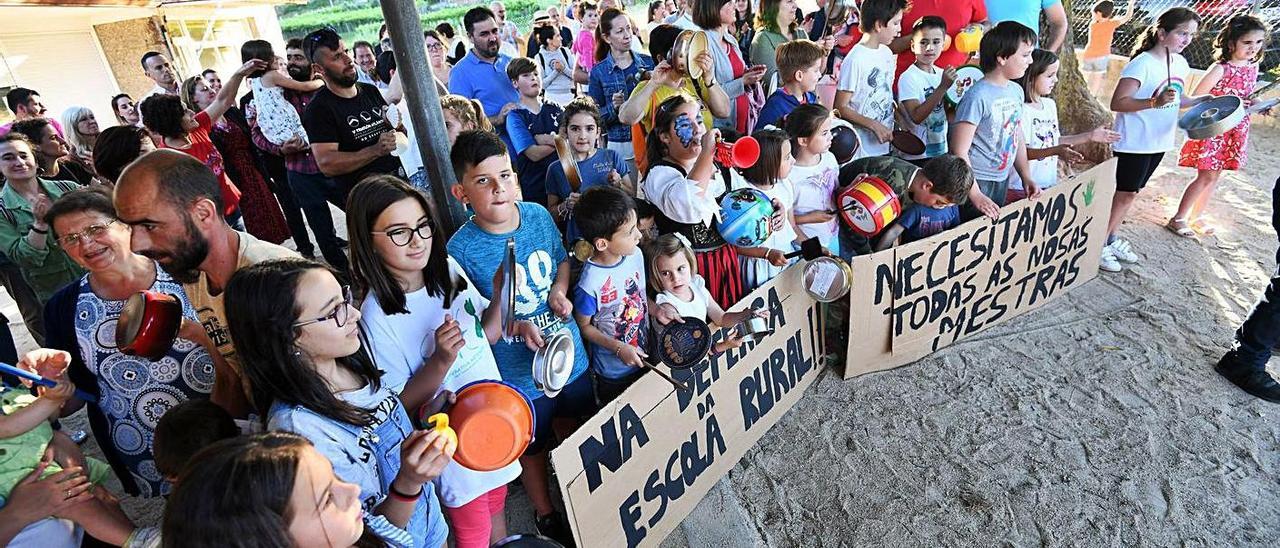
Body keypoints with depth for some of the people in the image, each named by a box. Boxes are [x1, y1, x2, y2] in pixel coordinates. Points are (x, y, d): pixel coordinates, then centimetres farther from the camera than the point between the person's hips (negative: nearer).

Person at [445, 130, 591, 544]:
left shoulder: (539, 215, -11)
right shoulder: (461, 251, -23)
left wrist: (559, 288, -12)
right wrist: (516, 324, -31)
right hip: (520, 372, -4)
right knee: (533, 446, 21)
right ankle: (544, 511, 51)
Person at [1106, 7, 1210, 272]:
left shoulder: (1181, 63, 7)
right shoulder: (1142, 63, -17)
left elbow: (1179, 99, 20)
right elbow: (1117, 103, -23)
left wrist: (1204, 99, 3)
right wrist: (1155, 102, -32)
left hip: (1160, 141, 8)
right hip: (1134, 142, -8)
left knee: (1131, 192, 14)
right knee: (1126, 193, -2)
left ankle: (1112, 237, 25)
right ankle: (1100, 245, 8)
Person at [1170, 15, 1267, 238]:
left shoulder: (1253, 67, 6)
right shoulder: (1220, 69, -16)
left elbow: (1245, 96, 19)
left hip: (1236, 132, 7)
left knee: (1215, 177, 12)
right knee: (1206, 177, -4)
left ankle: (1196, 216, 24)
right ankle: (1178, 219, 6)